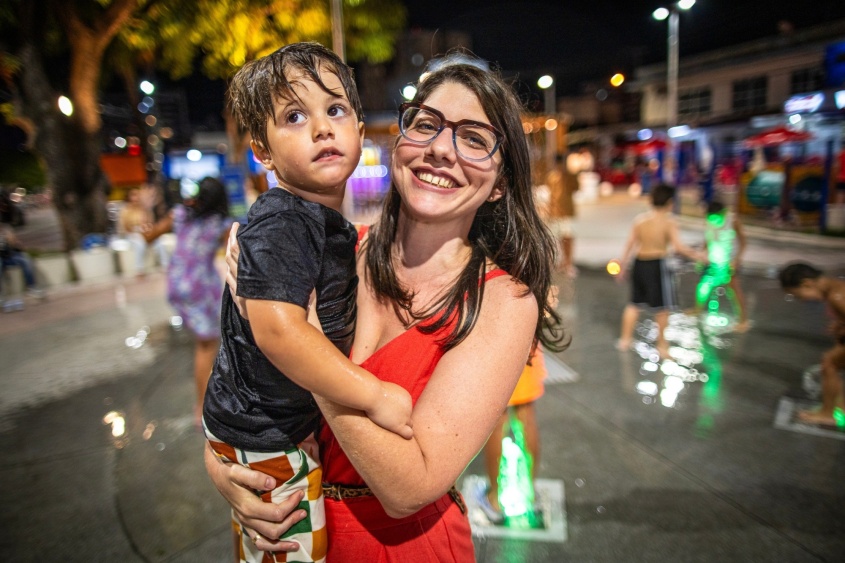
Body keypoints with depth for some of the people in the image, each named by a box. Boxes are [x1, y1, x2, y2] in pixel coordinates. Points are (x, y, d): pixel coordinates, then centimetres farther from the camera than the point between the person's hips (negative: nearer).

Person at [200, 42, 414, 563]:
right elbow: (276, 329, -36)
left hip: (297, 419, 8)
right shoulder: (280, 223, -25)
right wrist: (374, 396, -31)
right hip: (265, 436, -8)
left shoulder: (334, 224, 4)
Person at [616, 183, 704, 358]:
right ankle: (662, 345, 19)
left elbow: (630, 243, 4)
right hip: (657, 265, -5)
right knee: (662, 308, 9)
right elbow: (678, 246, -18)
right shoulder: (668, 221, -12)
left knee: (634, 303, 17)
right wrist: (696, 255, -5)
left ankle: (625, 339, 24)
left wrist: (623, 263, 12)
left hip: (639, 263, 5)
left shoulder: (639, 218, 2)